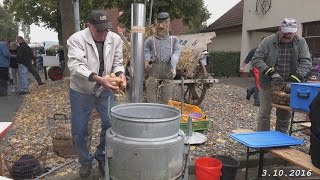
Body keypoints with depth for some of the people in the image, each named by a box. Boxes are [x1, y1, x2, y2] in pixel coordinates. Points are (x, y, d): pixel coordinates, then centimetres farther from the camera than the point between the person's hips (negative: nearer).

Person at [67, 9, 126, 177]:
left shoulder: (115, 39, -6)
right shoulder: (76, 39, -17)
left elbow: (118, 63, 0)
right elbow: (76, 66, -27)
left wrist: (120, 75, -23)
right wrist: (98, 79, -41)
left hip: (106, 90, 3)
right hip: (81, 91, -2)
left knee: (111, 126, 5)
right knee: (79, 130, 6)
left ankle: (102, 157, 30)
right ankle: (85, 161, 31)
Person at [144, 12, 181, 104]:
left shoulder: (174, 40, 14)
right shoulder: (150, 40, 15)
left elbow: (176, 53, 0)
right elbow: (146, 51, 4)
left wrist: (173, 68, -17)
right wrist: (146, 60, -20)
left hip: (168, 71, 1)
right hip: (154, 70, 0)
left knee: (166, 99, 3)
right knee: (151, 99, -3)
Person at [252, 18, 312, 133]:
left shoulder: (301, 42, 2)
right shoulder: (268, 41, -6)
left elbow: (306, 62, -4)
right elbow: (256, 59, -10)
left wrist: (296, 77, -20)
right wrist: (271, 72, -21)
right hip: (268, 84, -2)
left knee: (285, 115, 10)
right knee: (264, 113, 2)